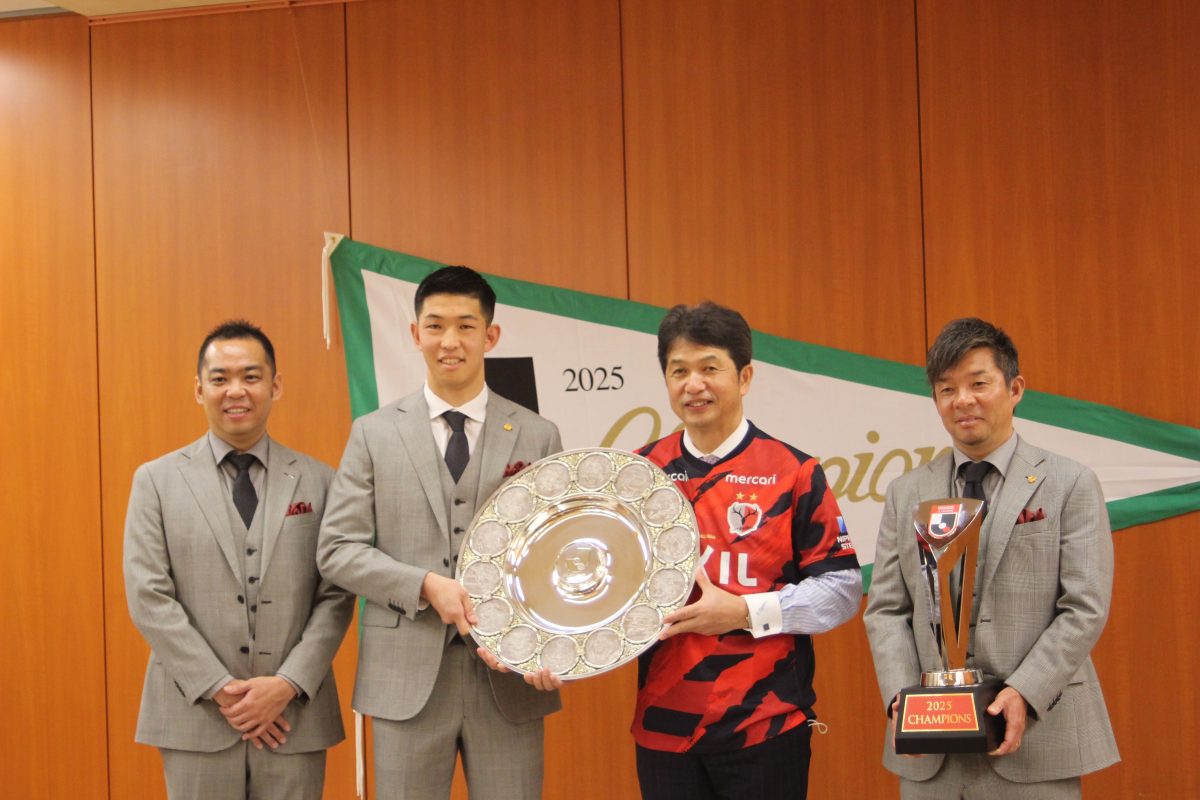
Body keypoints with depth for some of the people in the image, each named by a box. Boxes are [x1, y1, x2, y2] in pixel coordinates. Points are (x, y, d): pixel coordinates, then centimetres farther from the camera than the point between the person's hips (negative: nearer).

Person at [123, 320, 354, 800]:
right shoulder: (156, 481, 3)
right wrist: (219, 688, -10)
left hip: (294, 714, 1)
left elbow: (336, 596, 1)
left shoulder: (318, 482, 5)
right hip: (196, 716, 0)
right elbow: (148, 597, -3)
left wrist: (289, 684, -11)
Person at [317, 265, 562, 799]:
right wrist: (426, 586, -14)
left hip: (511, 676, 0)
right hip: (406, 678, 0)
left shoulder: (538, 437, 5)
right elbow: (336, 550, 1)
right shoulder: (374, 434, 4)